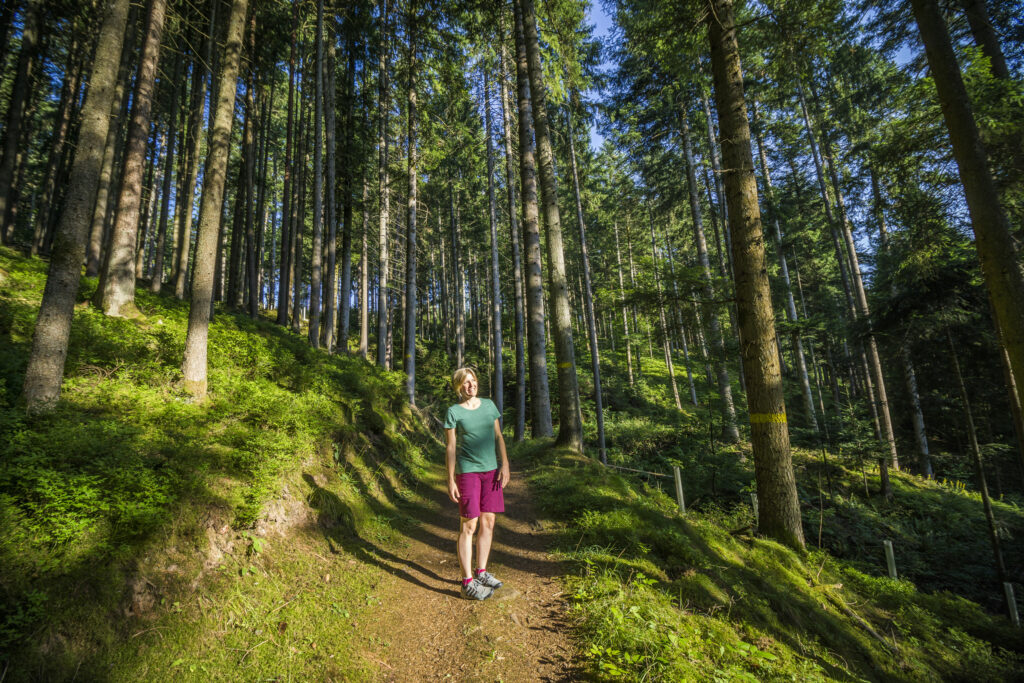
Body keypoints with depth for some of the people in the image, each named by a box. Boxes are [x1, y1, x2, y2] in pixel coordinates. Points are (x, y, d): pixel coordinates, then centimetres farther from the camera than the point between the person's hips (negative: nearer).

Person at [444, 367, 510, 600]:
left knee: (488, 522, 10)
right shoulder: (454, 412, -5)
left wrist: (505, 465, 1)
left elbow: (498, 437, 8)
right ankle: (468, 582, 9)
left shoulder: (489, 405, 7)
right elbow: (451, 448, -4)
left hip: (491, 470, 5)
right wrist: (451, 480, -6)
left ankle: (481, 572, 25)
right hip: (467, 471, -5)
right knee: (469, 526, -1)